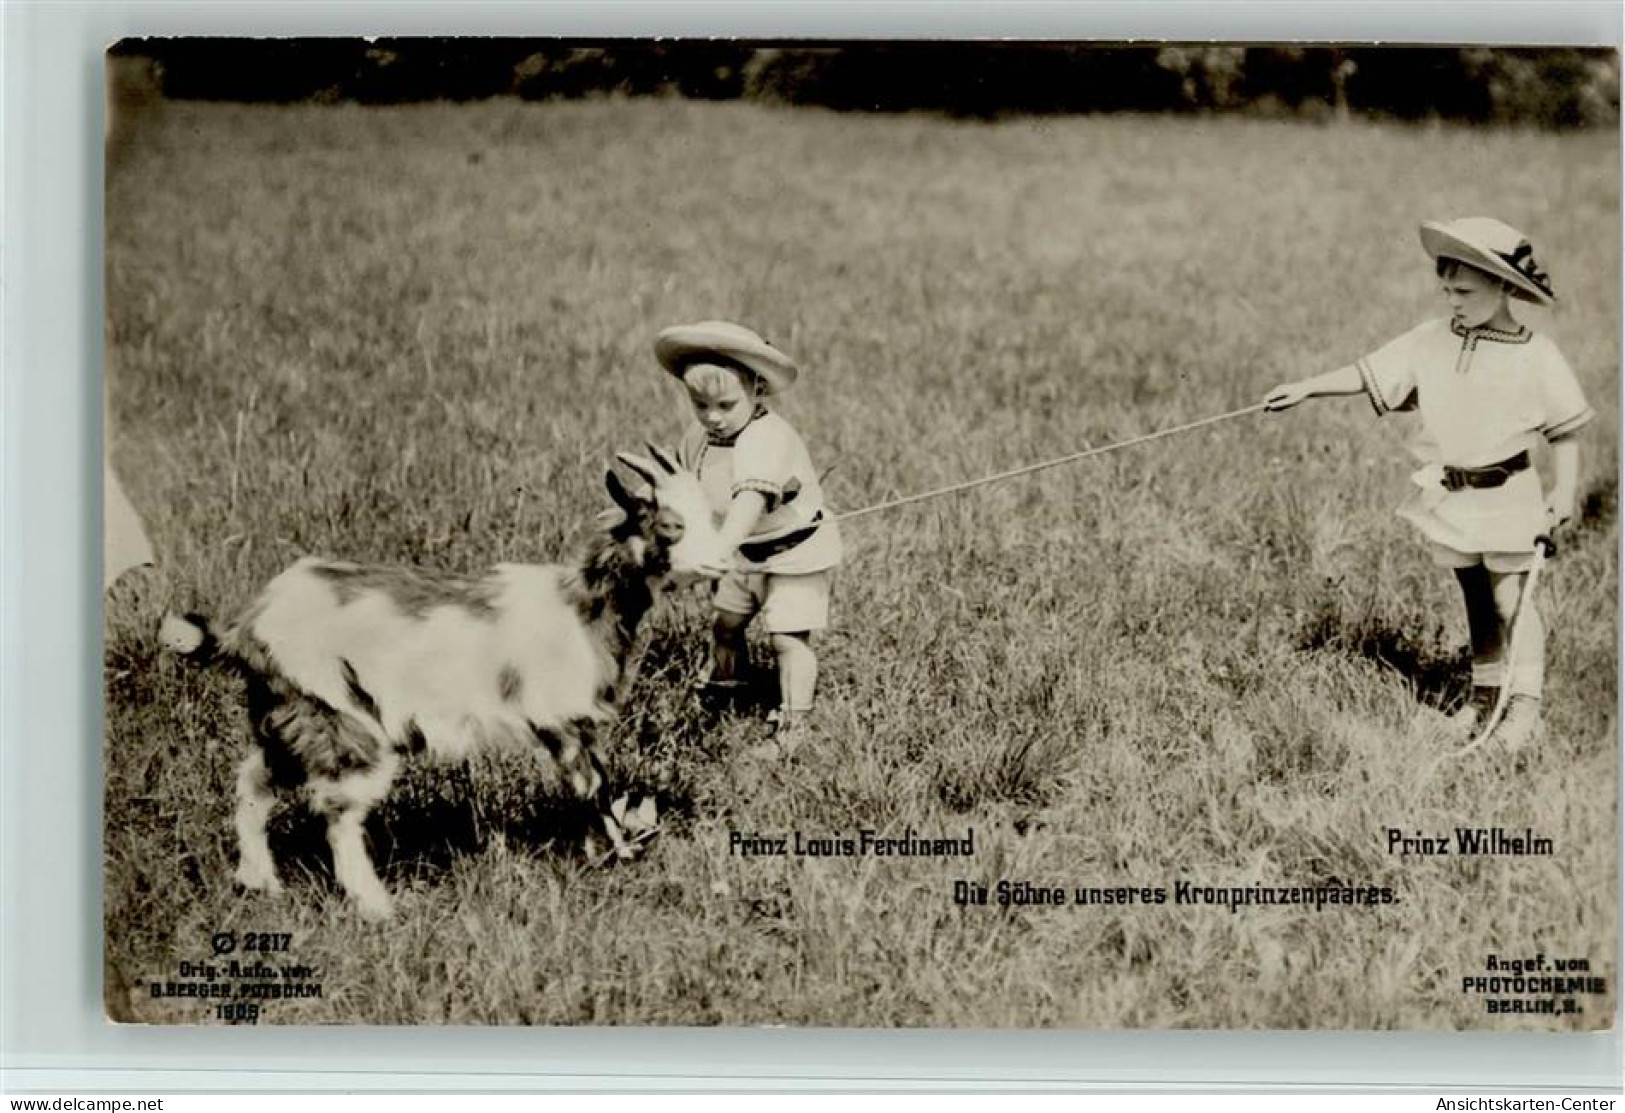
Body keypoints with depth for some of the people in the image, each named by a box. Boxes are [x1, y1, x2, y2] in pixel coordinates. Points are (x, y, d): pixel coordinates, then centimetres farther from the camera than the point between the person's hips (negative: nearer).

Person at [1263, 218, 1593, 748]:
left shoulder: (1536, 356, -10)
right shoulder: (1431, 340, -2)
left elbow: (1565, 429, -2)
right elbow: (1369, 373, -2)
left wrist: (1564, 491, -5)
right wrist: (1305, 387, -9)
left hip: (1506, 496, -4)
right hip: (1449, 495, 4)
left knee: (1510, 598, -2)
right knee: (1475, 596, 15)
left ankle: (1525, 703, 8)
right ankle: (1484, 692, 26)